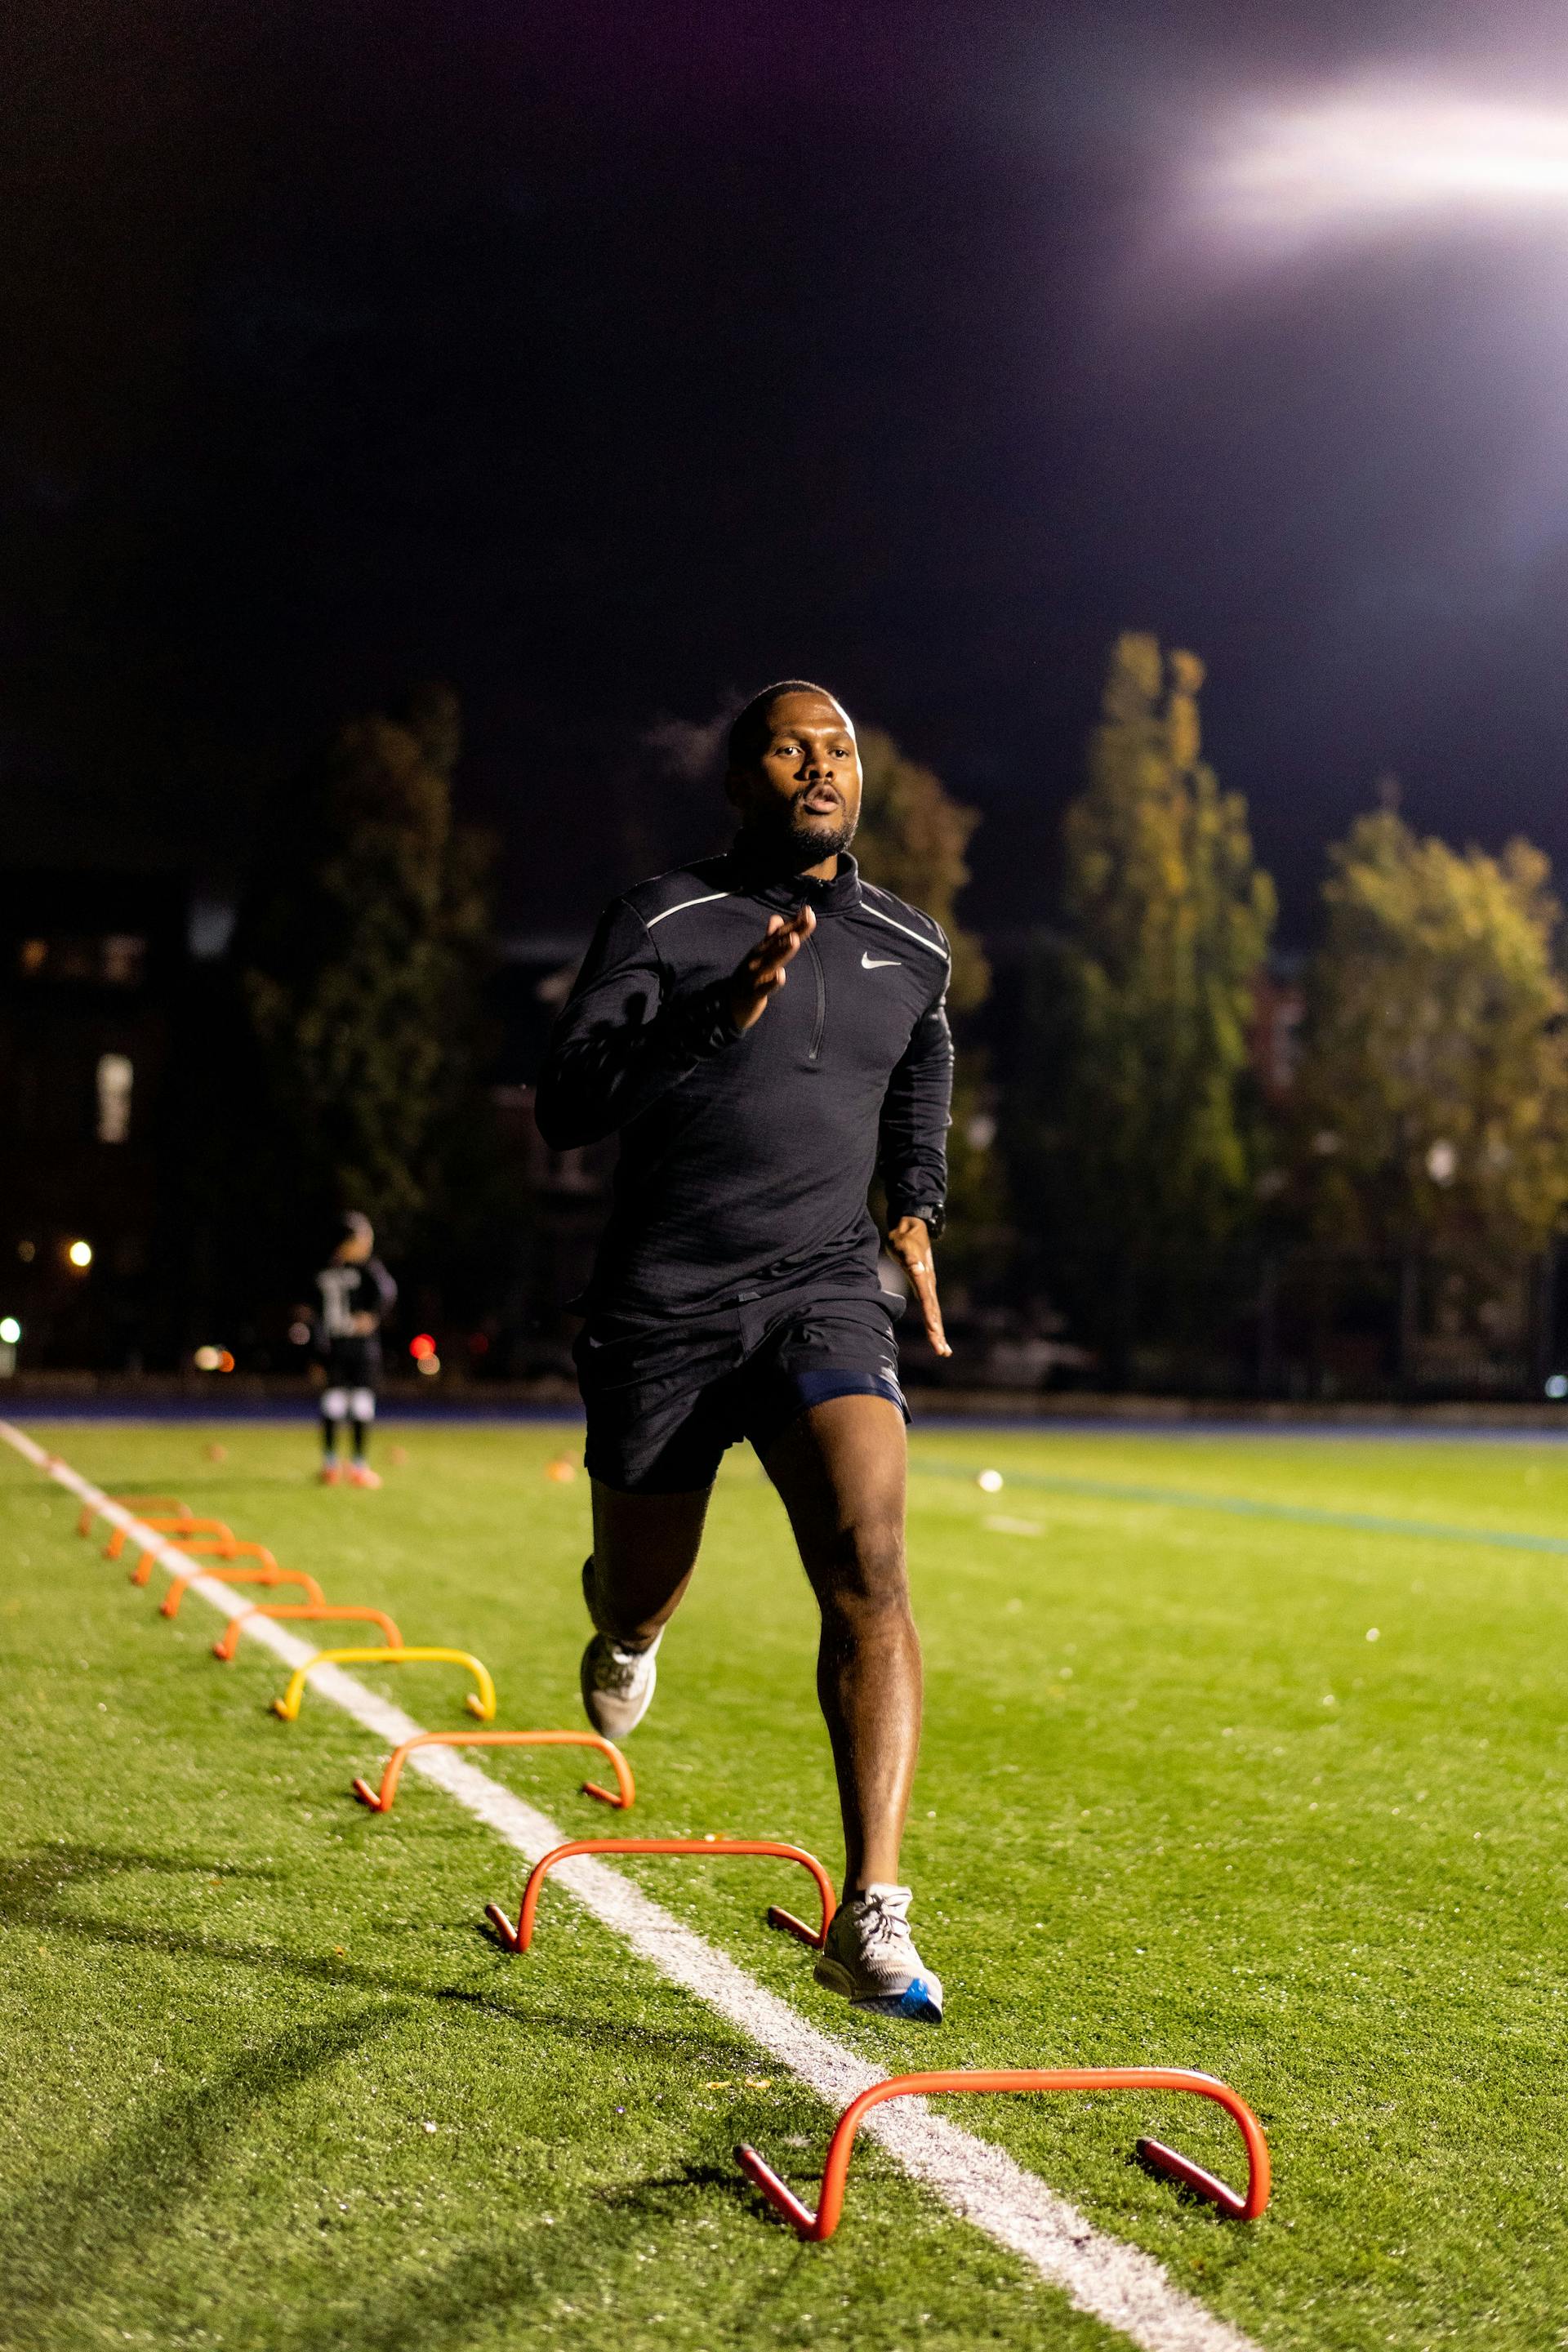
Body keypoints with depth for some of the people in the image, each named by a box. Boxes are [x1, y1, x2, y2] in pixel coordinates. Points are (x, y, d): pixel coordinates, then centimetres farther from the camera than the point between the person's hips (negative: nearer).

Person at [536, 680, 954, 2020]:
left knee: (869, 1566, -23)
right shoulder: (664, 923, -4)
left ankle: (869, 1921, -24)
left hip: (824, 1293, 1)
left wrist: (919, 1203, 22)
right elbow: (565, 1108, -14)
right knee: (643, 1606, 11)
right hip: (664, 1307, -1)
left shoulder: (912, 949, 10)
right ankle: (623, 1626, 54)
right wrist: (723, 1016, -24)